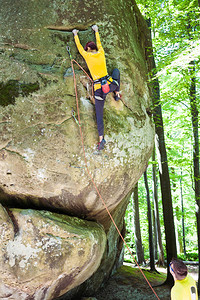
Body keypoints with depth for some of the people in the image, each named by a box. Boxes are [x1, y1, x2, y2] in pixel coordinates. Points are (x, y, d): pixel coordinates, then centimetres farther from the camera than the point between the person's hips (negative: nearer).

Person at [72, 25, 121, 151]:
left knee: (99, 114, 3)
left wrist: (75, 34, 36)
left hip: (99, 89, -3)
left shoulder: (87, 55, 0)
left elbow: (79, 46, 18)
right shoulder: (101, 53, 8)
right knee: (116, 70, 35)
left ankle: (101, 138, -6)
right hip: (110, 84, 3)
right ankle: (117, 94, 37)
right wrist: (96, 31, 47)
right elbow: (99, 42, 28)